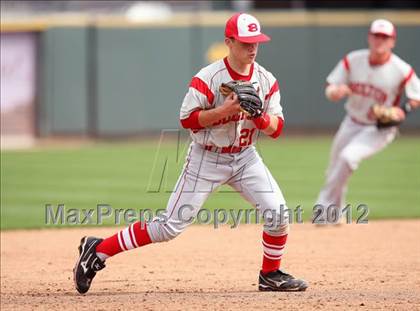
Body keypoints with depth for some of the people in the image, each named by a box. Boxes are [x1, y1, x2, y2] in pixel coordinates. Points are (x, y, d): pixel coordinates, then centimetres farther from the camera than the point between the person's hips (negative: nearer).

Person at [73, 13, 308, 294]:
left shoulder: (266, 81, -3)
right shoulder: (208, 78, -18)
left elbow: (276, 128, -1)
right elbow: (188, 119, -16)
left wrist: (259, 116, -22)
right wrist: (224, 110, -28)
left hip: (245, 157, 5)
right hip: (206, 158, -5)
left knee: (278, 213, -10)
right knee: (171, 226, -7)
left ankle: (271, 275, 12)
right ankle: (98, 250, 5)